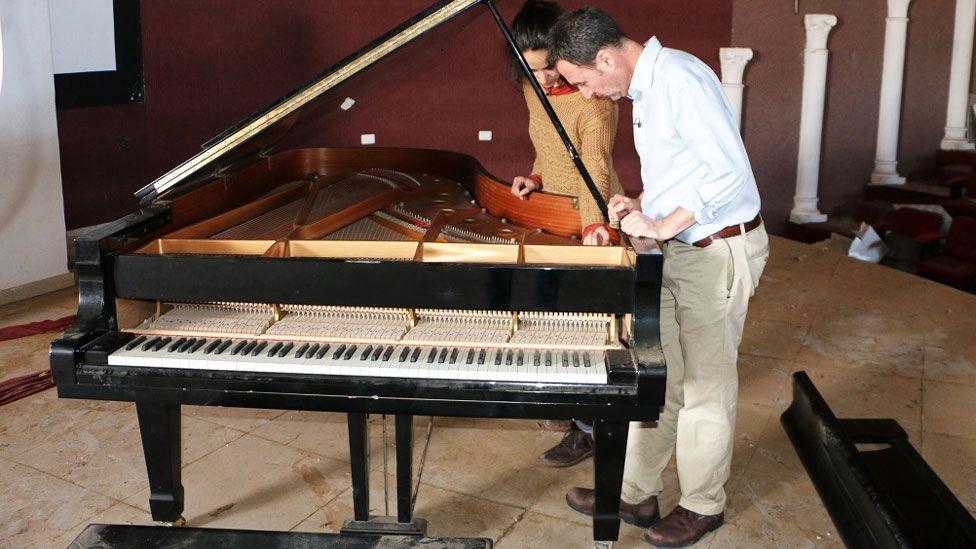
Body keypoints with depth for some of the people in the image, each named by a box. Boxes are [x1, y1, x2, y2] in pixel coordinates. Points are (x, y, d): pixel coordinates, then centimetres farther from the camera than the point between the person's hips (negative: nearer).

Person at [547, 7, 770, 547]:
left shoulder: (680, 78, -20)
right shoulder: (644, 88, 10)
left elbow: (728, 171, -27)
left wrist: (662, 225, -24)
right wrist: (641, 206, 5)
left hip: (717, 251, -9)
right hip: (676, 252, 9)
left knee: (706, 385, 5)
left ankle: (702, 506, 23)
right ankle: (634, 493, 27)